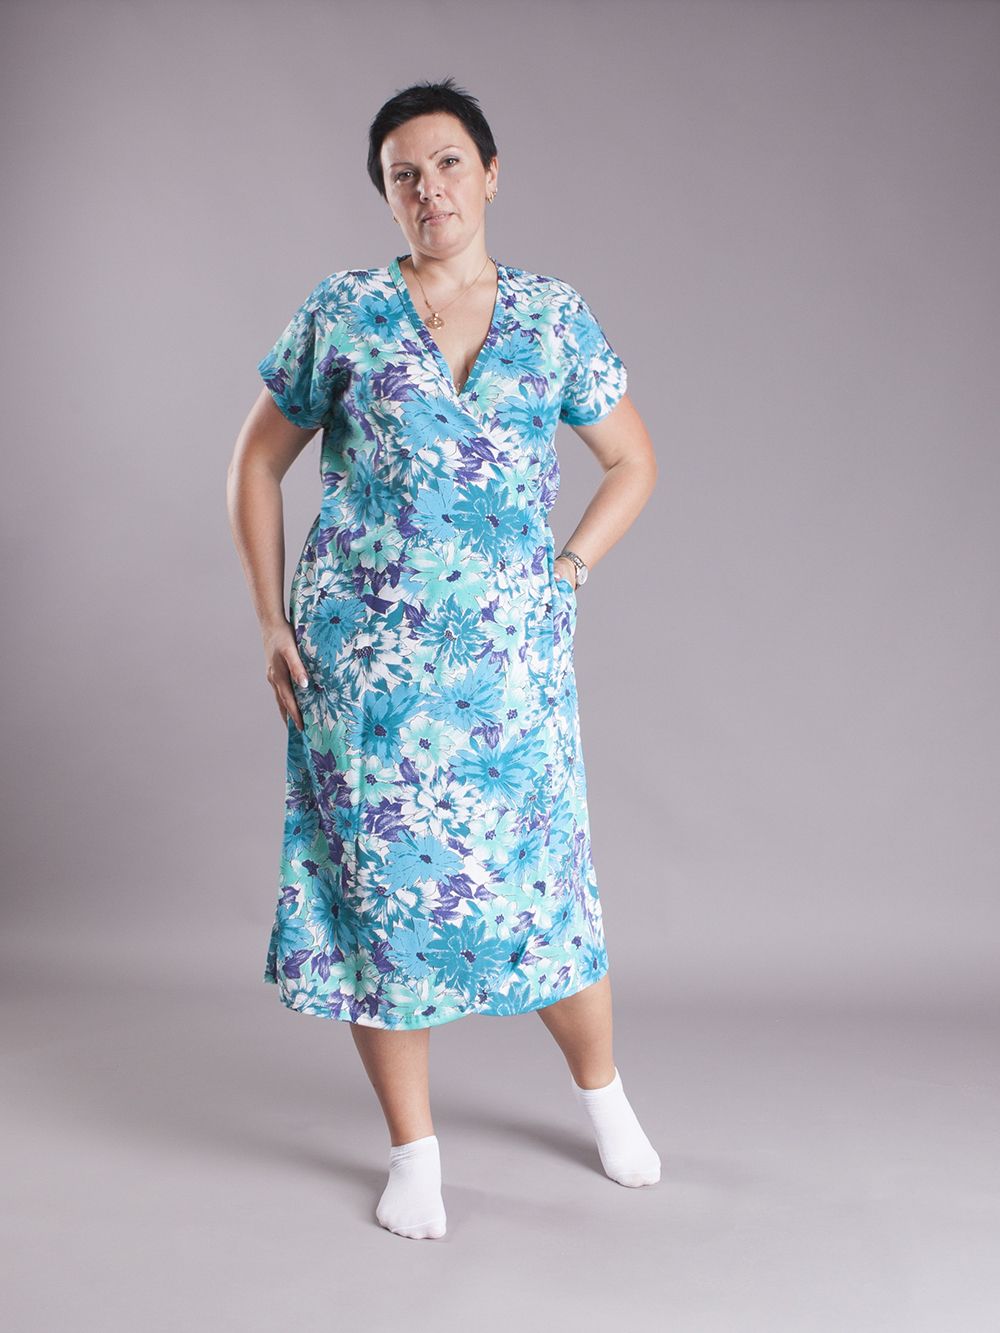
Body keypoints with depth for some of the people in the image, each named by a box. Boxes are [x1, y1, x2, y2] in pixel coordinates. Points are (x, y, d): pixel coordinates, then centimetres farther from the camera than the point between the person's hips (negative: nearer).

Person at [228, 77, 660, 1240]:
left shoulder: (557, 317, 6)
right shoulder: (341, 314, 2)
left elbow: (632, 462, 16)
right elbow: (257, 461, 9)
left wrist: (568, 573, 4)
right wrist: (271, 621, 2)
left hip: (510, 659, 1)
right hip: (364, 655, 0)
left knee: (540, 880, 5)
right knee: (378, 886, 4)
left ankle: (602, 1091, 32)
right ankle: (413, 1152, 22)